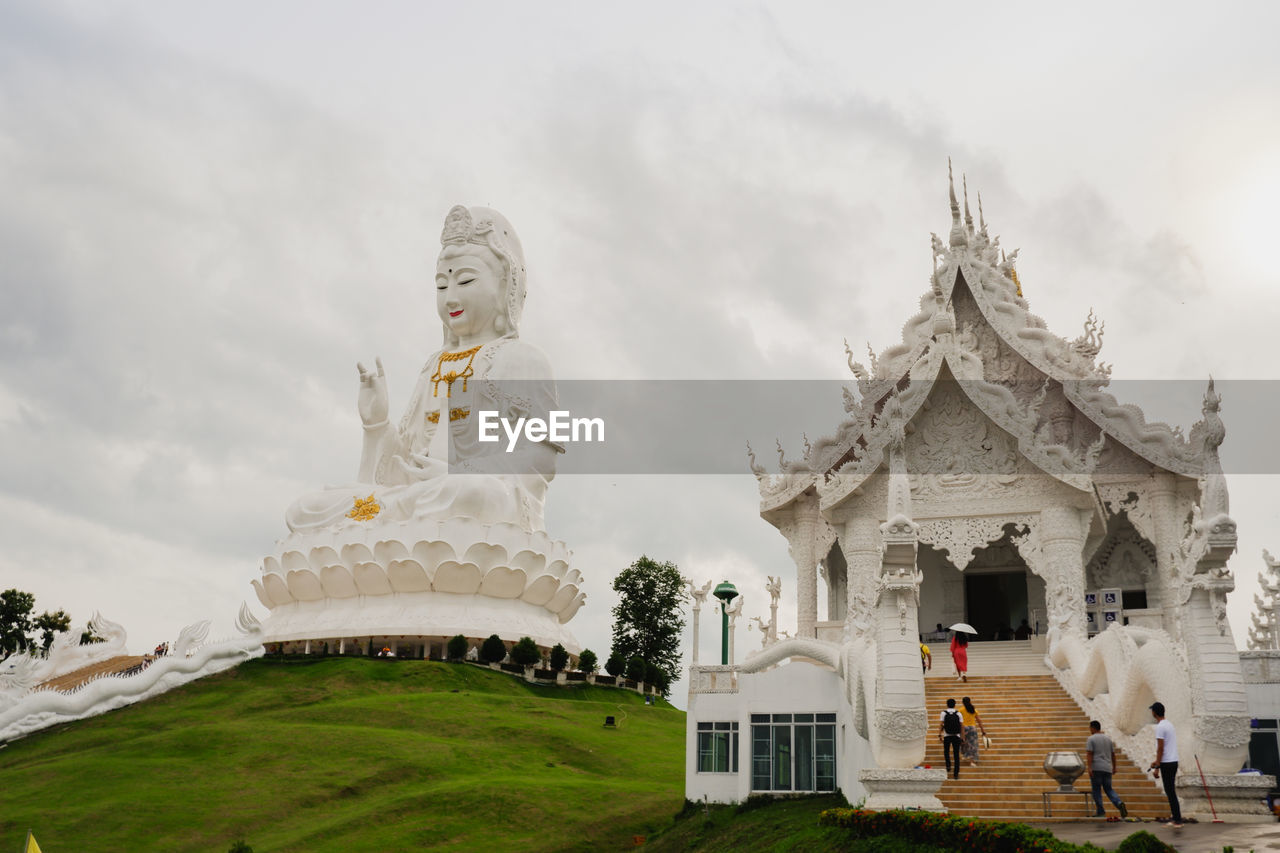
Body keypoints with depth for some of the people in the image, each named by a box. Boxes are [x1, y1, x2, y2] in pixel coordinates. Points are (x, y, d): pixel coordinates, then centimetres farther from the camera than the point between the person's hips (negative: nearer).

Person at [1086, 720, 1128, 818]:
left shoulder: (1091, 739, -4)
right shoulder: (1108, 739, 14)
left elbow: (1090, 754, -12)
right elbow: (1113, 754, 16)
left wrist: (1089, 768, -16)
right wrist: (1114, 767, 22)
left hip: (1096, 768, -5)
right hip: (1107, 768, 5)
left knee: (1096, 789, 3)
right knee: (1109, 789, 12)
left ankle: (1100, 811, 2)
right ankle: (1119, 803, -13)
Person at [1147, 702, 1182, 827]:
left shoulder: (1160, 727, -15)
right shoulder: (1169, 724, 15)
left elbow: (1160, 748, -18)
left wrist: (1157, 767, -15)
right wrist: (1157, 761, 27)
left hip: (1167, 764, -9)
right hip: (1174, 761, 9)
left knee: (1170, 792, -6)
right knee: (1171, 791, 16)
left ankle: (1178, 820, -6)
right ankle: (1174, 816, 20)